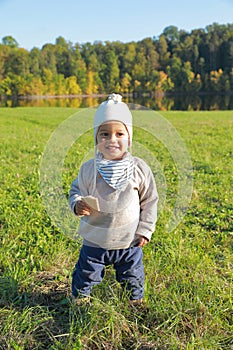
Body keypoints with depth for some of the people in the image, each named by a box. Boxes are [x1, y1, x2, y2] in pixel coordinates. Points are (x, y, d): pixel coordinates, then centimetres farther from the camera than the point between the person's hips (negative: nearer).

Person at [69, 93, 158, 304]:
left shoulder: (139, 169, -11)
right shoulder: (88, 169, -10)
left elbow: (149, 201, -2)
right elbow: (76, 191, 4)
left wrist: (145, 230, -3)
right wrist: (77, 204, -18)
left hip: (129, 241, 0)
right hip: (94, 241, 1)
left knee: (133, 278, 19)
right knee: (86, 275, 17)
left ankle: (136, 299, 46)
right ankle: (80, 298, 45)